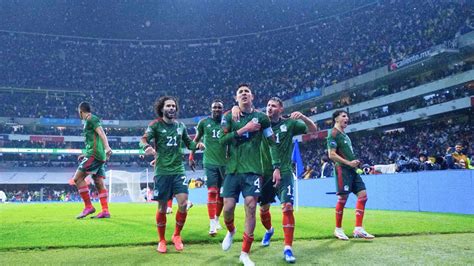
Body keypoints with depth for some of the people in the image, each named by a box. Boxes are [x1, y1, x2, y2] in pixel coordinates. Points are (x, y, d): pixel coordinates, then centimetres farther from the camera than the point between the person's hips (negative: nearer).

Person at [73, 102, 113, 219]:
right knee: (99, 182, 5)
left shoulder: (90, 119, -3)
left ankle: (88, 207, -9)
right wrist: (85, 155, 34)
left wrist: (107, 147, -32)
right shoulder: (91, 120, 26)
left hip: (94, 154, -9)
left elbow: (101, 133, -18)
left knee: (78, 178, -9)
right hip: (99, 156, 9)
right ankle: (105, 211, 3)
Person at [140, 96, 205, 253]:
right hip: (162, 171, -3)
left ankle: (177, 236, 16)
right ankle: (162, 240, 23)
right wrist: (147, 147, -37)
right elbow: (144, 139, -14)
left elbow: (188, 143, 19)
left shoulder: (180, 126, 8)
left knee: (183, 203, -8)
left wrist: (197, 145, -3)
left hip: (178, 170, 3)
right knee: (162, 207, 4)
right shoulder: (156, 125, -3)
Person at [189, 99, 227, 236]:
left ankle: (216, 219, 29)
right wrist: (191, 156, 10)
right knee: (212, 192, -12)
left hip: (224, 163, 3)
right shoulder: (204, 122, 1)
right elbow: (196, 139, 12)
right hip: (210, 163, -2)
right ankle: (212, 224, -9)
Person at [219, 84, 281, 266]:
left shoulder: (261, 117, 4)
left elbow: (272, 143, 7)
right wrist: (243, 129, -15)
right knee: (228, 207, -2)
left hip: (252, 170, -1)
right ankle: (231, 231, 34)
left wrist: (276, 167, 0)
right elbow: (222, 140, -6)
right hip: (233, 169, 1)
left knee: (251, 208, -8)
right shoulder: (229, 117, 5)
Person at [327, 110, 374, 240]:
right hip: (342, 169, -9)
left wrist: (355, 162, 11)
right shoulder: (333, 134, -7)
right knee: (342, 198, -5)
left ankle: (358, 229, 2)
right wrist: (349, 162, -18)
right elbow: (332, 155, -15)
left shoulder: (344, 135, 22)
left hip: (352, 170, 9)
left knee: (362, 195, 1)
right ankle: (338, 229, 9)